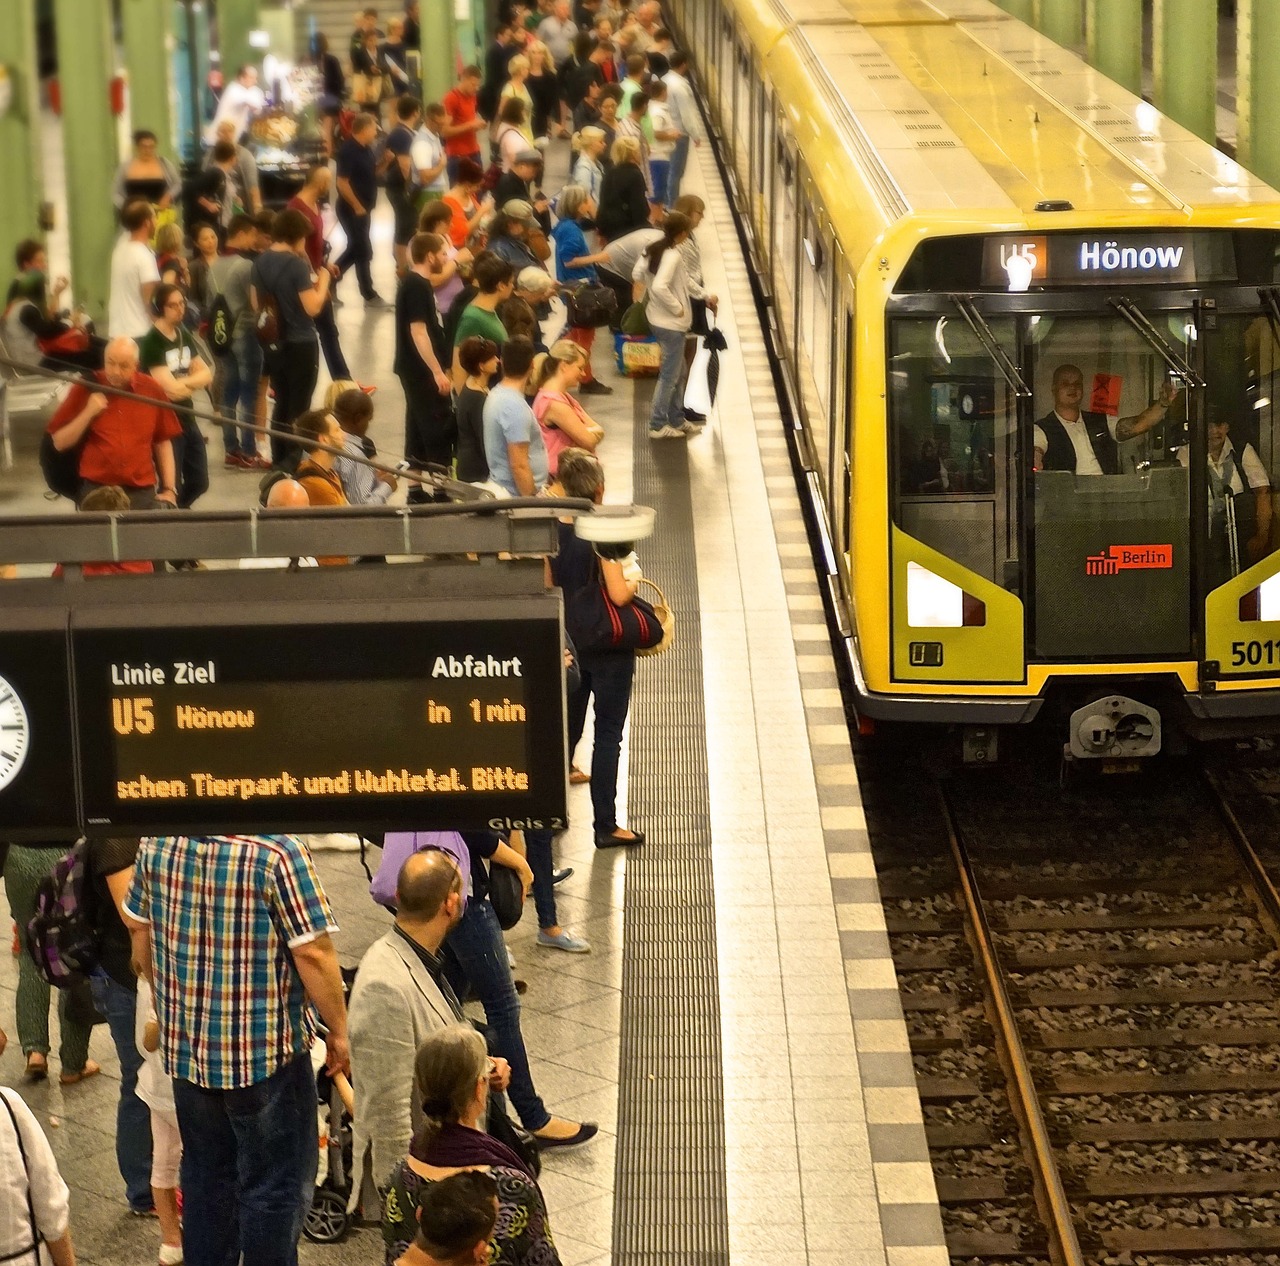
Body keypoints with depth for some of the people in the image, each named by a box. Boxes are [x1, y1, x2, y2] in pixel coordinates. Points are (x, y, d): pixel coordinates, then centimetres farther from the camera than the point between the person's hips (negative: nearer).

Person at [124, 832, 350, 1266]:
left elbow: (138, 926, 10)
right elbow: (313, 952, -20)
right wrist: (338, 1033, -6)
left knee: (205, 1176, 20)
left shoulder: (158, 840, -3)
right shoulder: (277, 850, -22)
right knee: (275, 1186, 7)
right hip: (265, 1051, -6)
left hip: (184, 1043, 6)